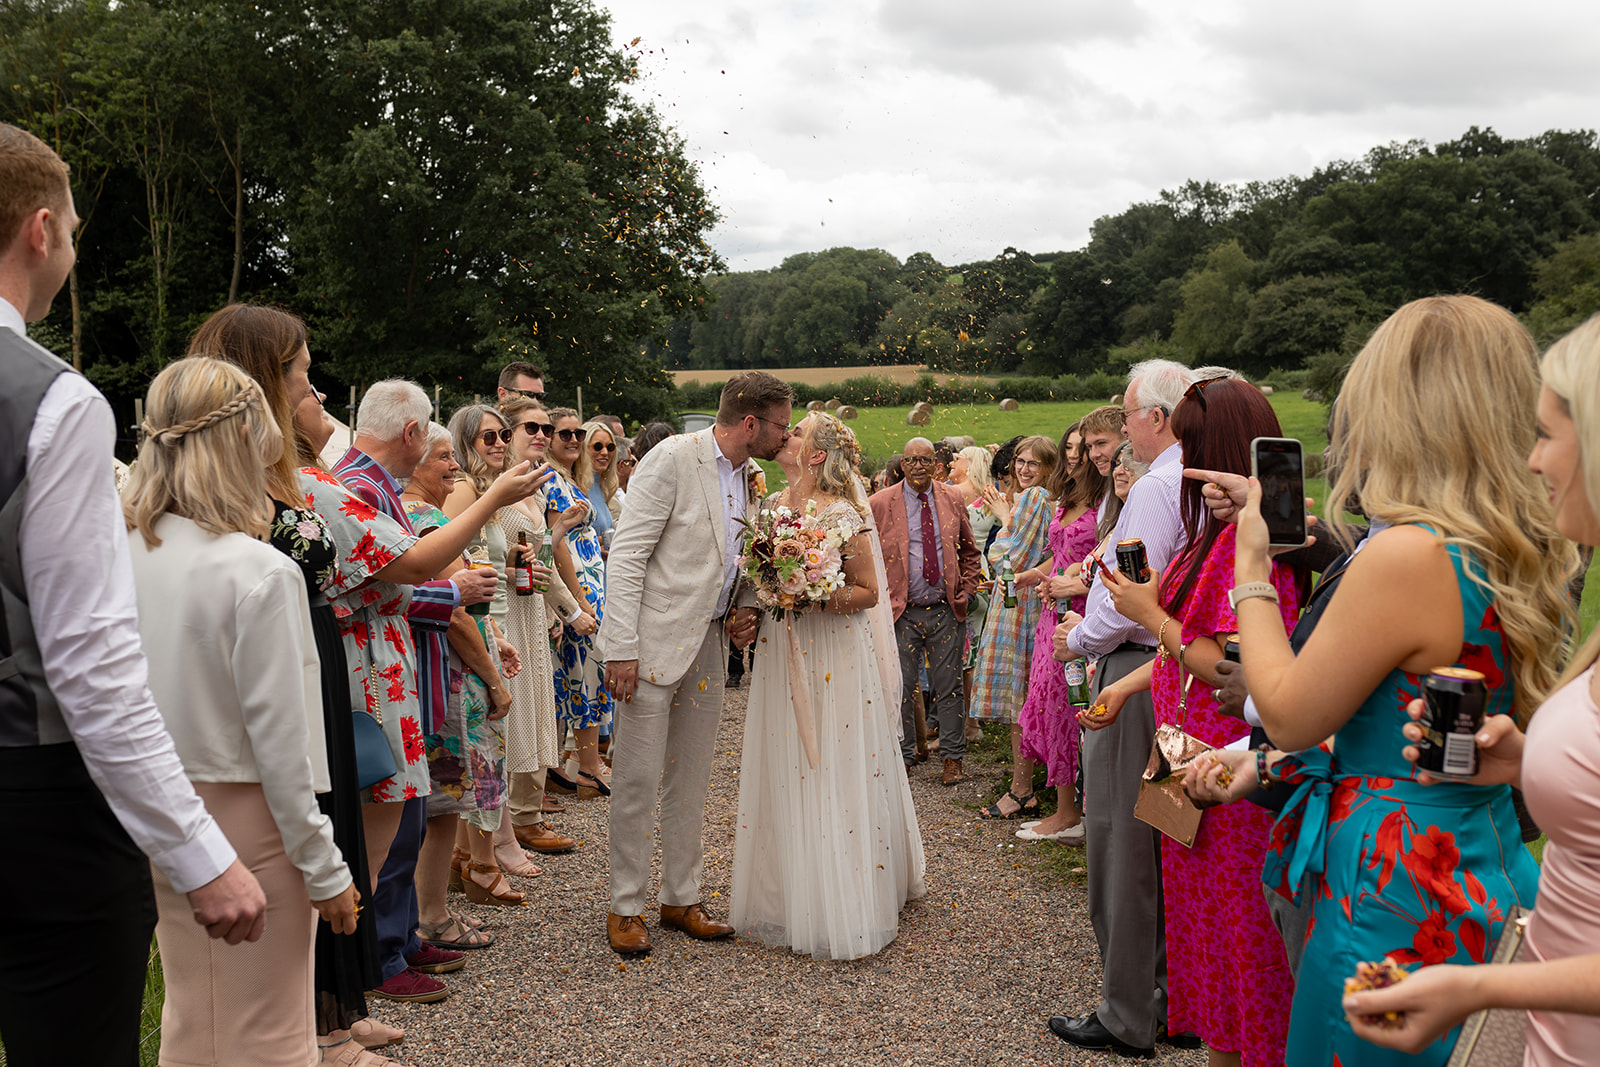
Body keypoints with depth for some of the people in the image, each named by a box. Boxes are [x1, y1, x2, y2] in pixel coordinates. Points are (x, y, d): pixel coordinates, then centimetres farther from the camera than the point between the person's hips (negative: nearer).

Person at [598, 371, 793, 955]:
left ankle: (682, 898, 24)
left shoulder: (743, 478, 12)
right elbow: (626, 556, -16)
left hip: (708, 644, 7)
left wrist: (742, 611, 4)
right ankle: (625, 907, 12)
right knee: (638, 779, -1)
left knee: (691, 781, 13)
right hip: (655, 642, -7)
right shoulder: (673, 458, -13)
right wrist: (621, 647, -21)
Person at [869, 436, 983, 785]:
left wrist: (966, 592, 6)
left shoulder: (952, 500, 8)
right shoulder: (880, 504, 0)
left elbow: (970, 552, 17)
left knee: (949, 686, 6)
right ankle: (903, 757, 16)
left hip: (945, 611, 2)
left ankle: (953, 758, 15)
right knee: (901, 688, 3)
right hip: (902, 612, -2)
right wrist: (883, 599, -5)